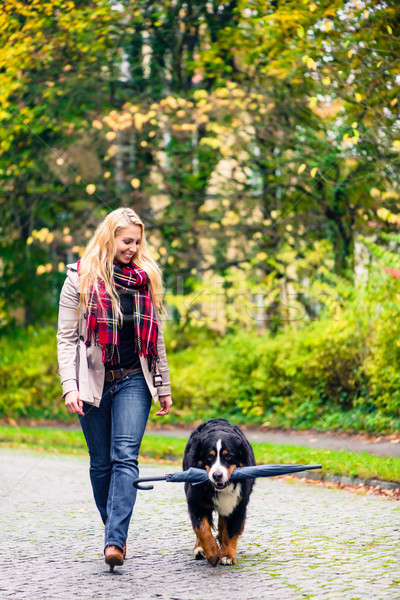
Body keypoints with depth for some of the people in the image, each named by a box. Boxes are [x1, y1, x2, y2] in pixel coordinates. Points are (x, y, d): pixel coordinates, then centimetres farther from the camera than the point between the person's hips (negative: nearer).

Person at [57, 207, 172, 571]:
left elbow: (155, 338, 16)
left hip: (133, 380, 1)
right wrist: (69, 386, -13)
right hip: (94, 382, -1)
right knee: (101, 463, 6)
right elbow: (66, 337, -2)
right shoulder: (81, 278, 0)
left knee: (125, 456, -14)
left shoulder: (145, 279, 10)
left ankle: (115, 541, -21)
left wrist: (164, 387, 15)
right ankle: (114, 531, 22)